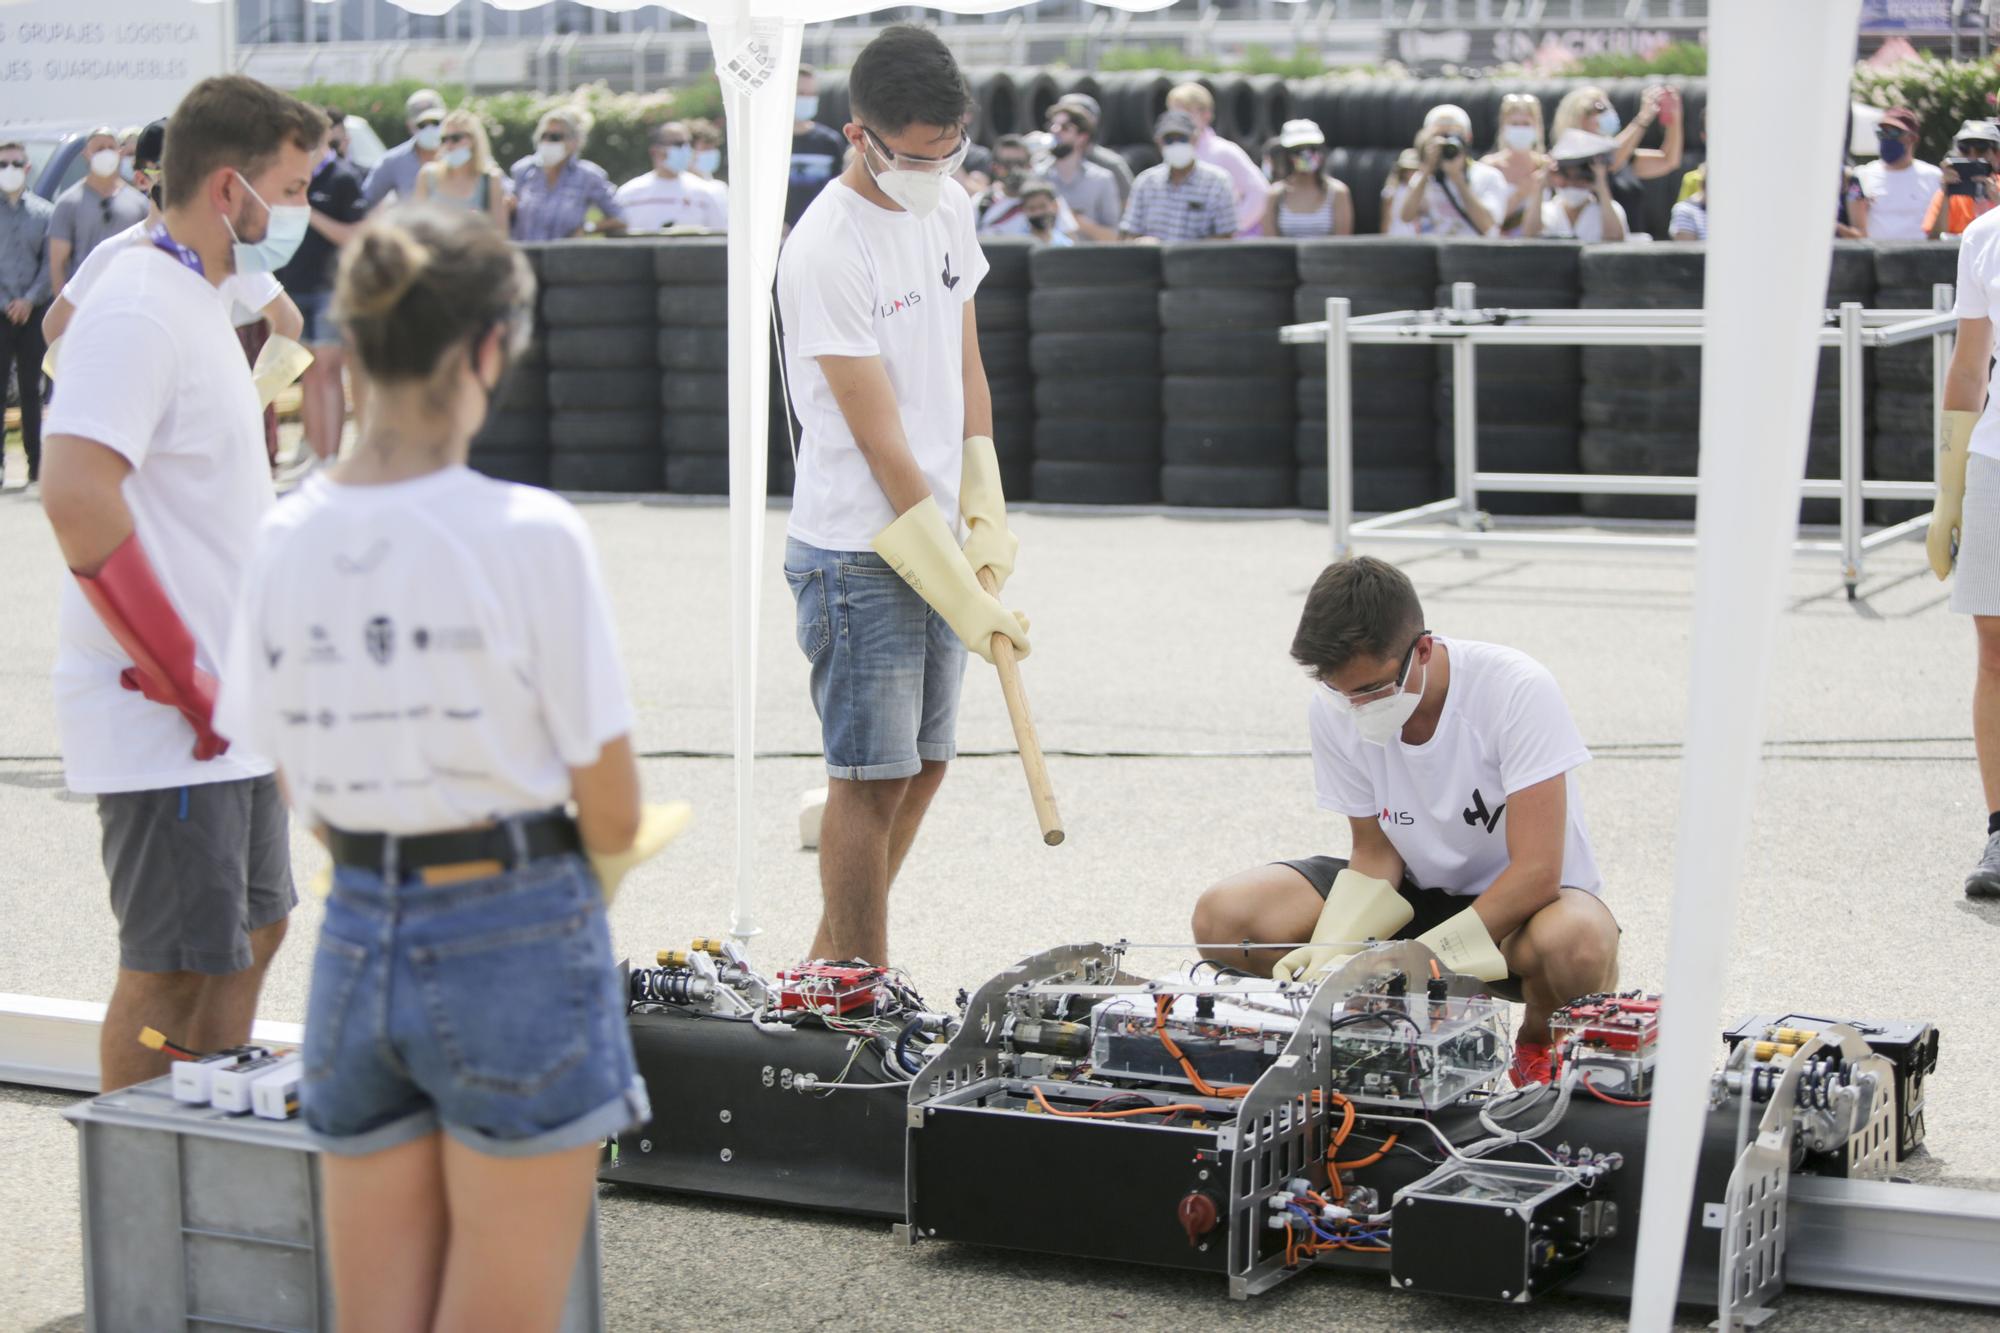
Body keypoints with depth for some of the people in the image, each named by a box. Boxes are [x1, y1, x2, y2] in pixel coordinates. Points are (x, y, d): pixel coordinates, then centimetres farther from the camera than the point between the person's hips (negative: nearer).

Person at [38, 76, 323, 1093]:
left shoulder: (200, 303, 16)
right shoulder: (138, 310, -17)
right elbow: (75, 494, -30)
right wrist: (183, 683, -23)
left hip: (224, 717, 10)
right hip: (163, 728, -10)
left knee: (252, 933, 19)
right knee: (172, 969, -2)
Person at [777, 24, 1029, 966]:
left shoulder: (949, 209, 6)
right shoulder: (827, 251, -18)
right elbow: (881, 441, -19)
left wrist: (987, 523, 5)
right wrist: (966, 600, -19)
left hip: (934, 539, 8)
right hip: (857, 551, -8)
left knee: (925, 764, 13)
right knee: (873, 777, -3)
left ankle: (828, 968, 26)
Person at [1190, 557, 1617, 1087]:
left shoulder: (1518, 690, -27)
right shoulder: (1333, 708, -13)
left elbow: (1537, 870, -28)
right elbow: (1376, 852, -3)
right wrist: (1332, 950, -23)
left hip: (1521, 900, -4)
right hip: (1416, 891, 4)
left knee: (1576, 943, -42)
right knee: (1222, 917, -16)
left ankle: (1540, 1047, -5)